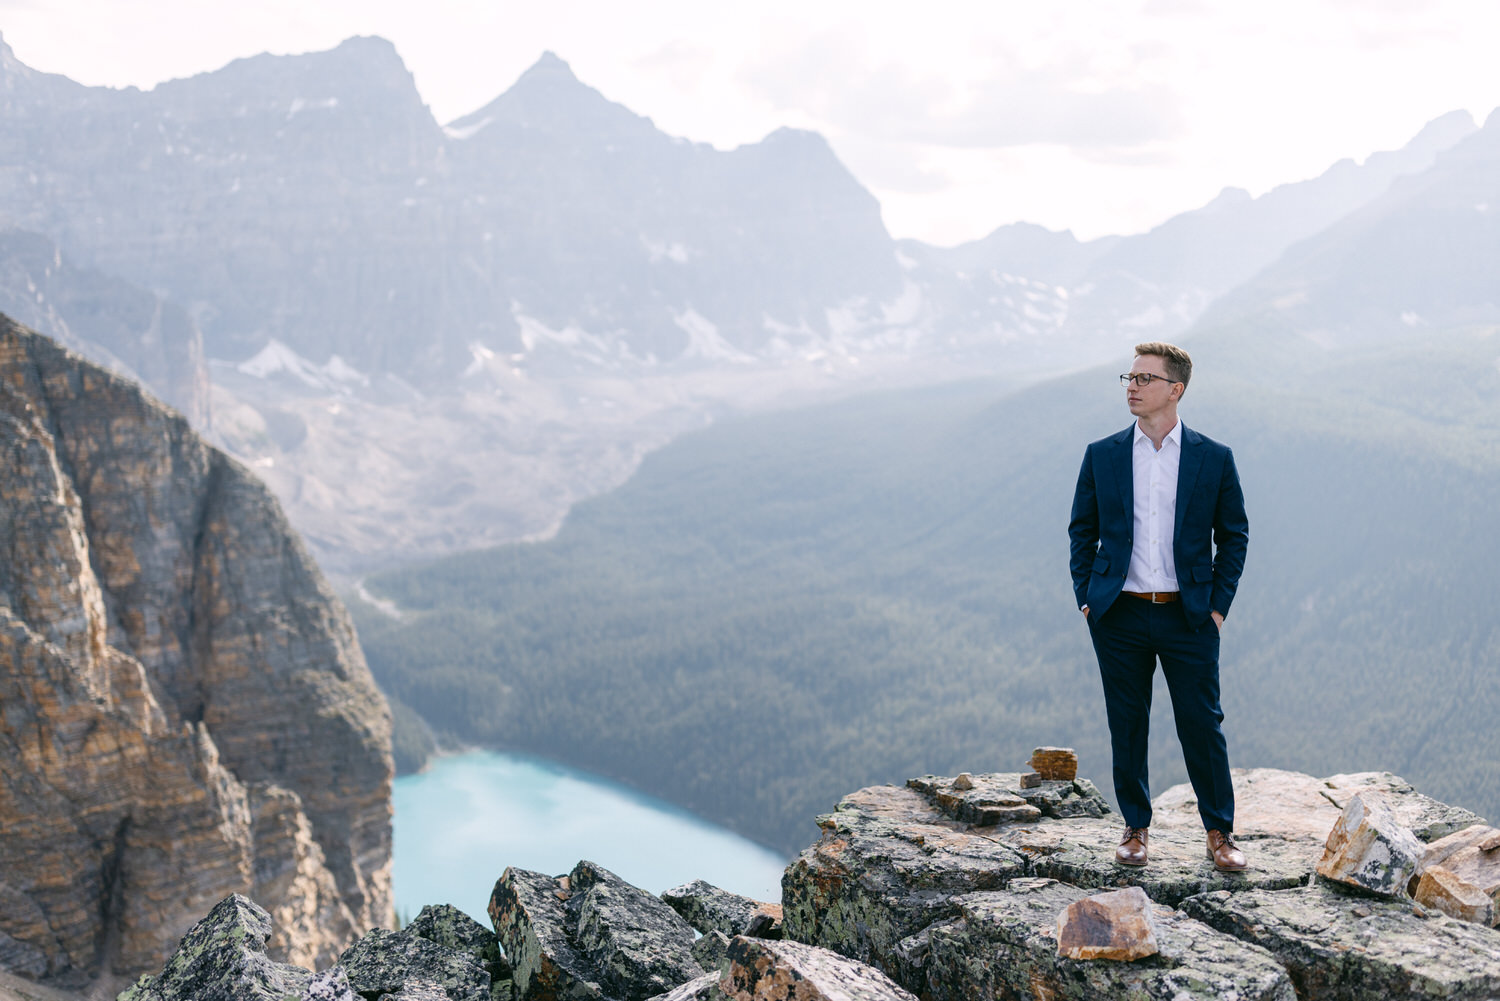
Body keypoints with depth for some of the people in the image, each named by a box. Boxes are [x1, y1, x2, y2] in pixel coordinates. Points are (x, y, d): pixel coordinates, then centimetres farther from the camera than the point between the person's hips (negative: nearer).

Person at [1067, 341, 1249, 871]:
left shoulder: (1214, 459, 2)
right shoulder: (1102, 455, 5)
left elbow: (1233, 535, 7)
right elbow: (1082, 530, 10)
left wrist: (1217, 604, 0)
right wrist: (1085, 598, 3)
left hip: (1188, 617, -1)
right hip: (1119, 615, 1)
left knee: (1202, 725, 1)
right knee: (1127, 726, 7)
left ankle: (1220, 832, 15)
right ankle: (1135, 828, 21)